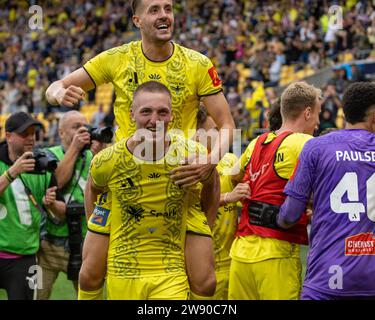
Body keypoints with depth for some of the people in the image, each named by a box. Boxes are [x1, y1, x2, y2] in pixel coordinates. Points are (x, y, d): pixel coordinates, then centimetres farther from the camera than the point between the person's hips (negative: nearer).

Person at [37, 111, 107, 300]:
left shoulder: (93, 157, 8)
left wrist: (98, 153, -14)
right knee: (37, 295, -1)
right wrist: (75, 148, -13)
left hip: (84, 243, 2)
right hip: (50, 243, -2)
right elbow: (57, 182, -17)